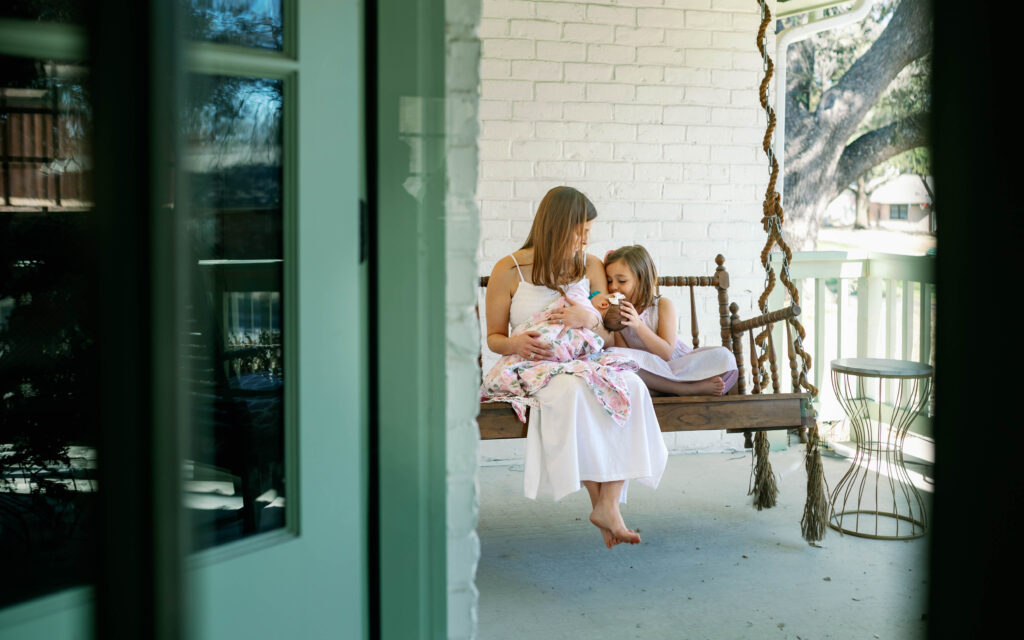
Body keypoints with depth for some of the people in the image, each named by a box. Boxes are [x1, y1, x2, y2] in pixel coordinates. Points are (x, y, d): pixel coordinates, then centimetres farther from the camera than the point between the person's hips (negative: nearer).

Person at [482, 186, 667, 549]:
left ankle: (609, 503, -35)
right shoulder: (509, 270, 3)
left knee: (629, 385, -31)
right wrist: (516, 343, -15)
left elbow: (609, 339, 15)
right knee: (574, 389, -39)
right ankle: (598, 500, -31)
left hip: (587, 364, 4)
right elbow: (494, 337, 9)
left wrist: (589, 319, -8)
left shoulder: (590, 267, 14)